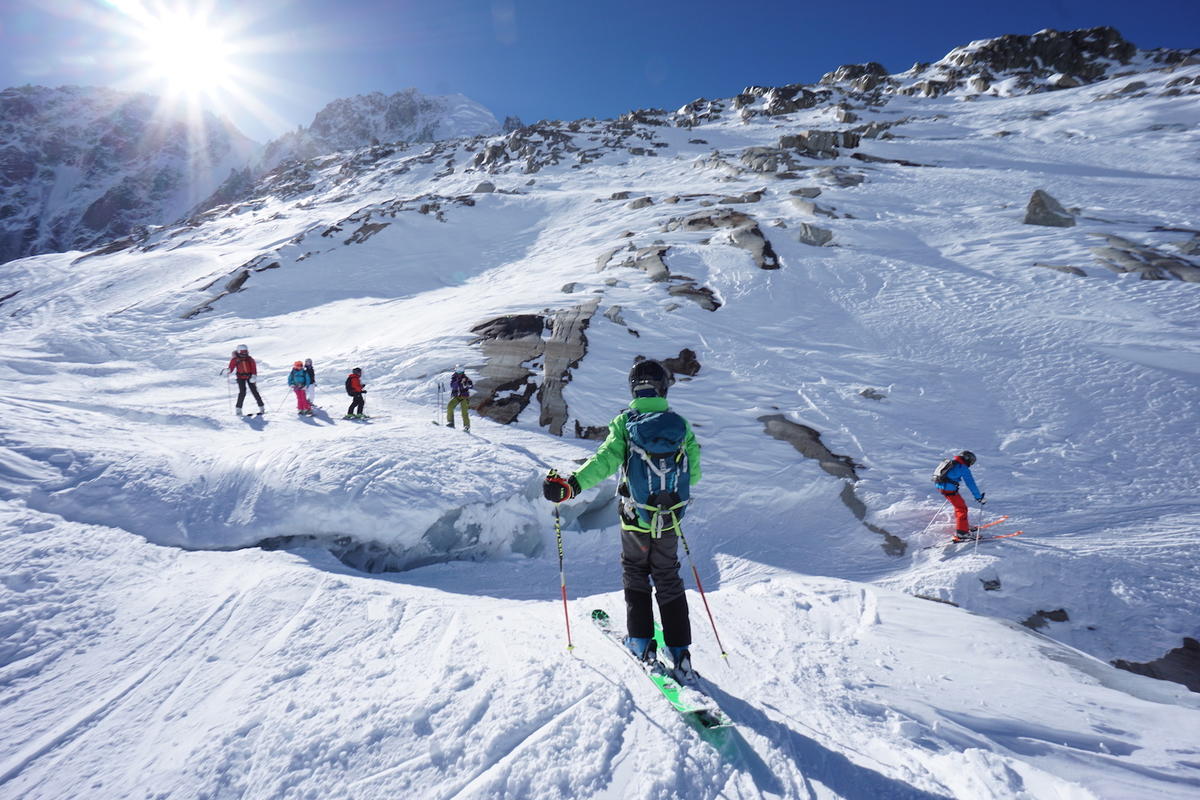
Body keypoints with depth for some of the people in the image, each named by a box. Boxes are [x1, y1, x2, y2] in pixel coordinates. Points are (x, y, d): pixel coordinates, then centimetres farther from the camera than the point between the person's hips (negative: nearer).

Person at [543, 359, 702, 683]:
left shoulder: (624, 423, -12)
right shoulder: (681, 425, -6)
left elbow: (605, 461, -27)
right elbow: (694, 473, 0)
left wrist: (572, 484, -33)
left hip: (635, 519, -1)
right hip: (669, 521, 2)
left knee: (635, 574, 21)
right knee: (669, 580, 17)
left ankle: (642, 642, 22)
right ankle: (680, 650, 16)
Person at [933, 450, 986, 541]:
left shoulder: (951, 462, 20)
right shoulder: (963, 468, -5)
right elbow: (971, 484, -7)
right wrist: (979, 497, -2)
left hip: (939, 486, 9)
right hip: (949, 489, -9)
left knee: (959, 505, 23)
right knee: (962, 508, 0)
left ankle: (965, 526, 34)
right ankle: (961, 533, -3)